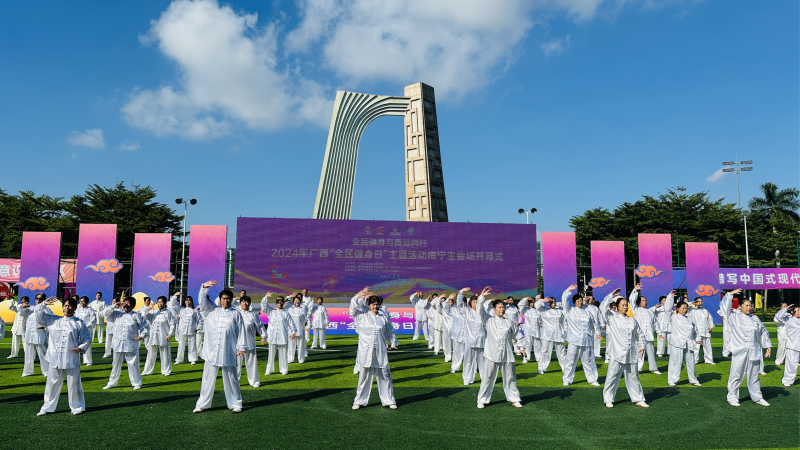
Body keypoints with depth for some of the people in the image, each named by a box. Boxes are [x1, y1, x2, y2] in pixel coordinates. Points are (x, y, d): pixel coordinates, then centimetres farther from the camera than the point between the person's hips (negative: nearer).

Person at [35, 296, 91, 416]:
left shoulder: (79, 323, 0)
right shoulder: (52, 320, 10)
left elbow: (87, 338, 2)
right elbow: (38, 314, 9)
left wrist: (81, 348, -13)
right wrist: (44, 304, -3)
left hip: (71, 359, -3)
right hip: (55, 359, 3)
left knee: (74, 384, 4)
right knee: (52, 383, 12)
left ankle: (77, 407, 17)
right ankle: (48, 407, 27)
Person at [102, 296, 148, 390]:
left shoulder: (136, 316, 4)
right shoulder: (117, 314, 11)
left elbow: (144, 327, 5)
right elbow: (105, 313, 1)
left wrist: (142, 336, -9)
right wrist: (114, 306, -5)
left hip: (131, 346, -3)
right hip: (118, 344, 3)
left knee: (133, 364, 0)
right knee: (116, 364, 15)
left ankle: (136, 383, 10)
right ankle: (112, 382, 29)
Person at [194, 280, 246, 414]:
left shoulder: (236, 314, 8)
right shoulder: (212, 311, 12)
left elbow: (240, 332, 6)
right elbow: (202, 299, 1)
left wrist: (241, 347, -2)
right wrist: (204, 287, -17)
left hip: (228, 353, -1)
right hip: (211, 351, 2)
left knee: (231, 379, 5)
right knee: (208, 379, 9)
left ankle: (235, 404, 15)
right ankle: (202, 404, 20)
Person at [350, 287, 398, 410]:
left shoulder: (384, 318, 7)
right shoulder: (363, 316, 5)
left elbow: (390, 332, 12)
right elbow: (352, 309, -3)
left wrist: (393, 343, -2)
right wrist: (358, 297, -16)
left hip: (380, 353, 1)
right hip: (366, 352, -1)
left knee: (385, 376, 6)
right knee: (364, 377, 6)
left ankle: (389, 400, 18)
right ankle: (359, 401, 19)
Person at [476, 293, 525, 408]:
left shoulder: (509, 321, 9)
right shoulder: (488, 319, 2)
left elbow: (517, 335, 17)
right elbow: (480, 310, -11)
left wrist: (521, 347, 14)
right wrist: (482, 297, -20)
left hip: (507, 354, 3)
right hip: (491, 354, -2)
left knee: (510, 377, 12)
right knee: (487, 377, 1)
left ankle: (514, 399, 26)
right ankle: (482, 400, 11)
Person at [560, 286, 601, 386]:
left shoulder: (587, 312, 17)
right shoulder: (570, 310, 7)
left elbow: (594, 323, 23)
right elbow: (564, 299, -5)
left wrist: (597, 333, 11)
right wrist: (569, 290, -7)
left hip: (587, 341, 3)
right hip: (574, 340, -3)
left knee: (588, 361, 8)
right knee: (571, 361, -1)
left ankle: (592, 379, 20)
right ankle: (567, 380, 9)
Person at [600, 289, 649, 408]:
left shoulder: (632, 321, 14)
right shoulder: (612, 317, 0)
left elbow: (640, 335, 21)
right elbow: (603, 307, -16)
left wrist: (642, 346, 8)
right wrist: (611, 295, -11)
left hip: (631, 355, 4)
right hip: (616, 354, -4)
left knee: (633, 377, 12)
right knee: (612, 377, -2)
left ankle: (638, 399, 23)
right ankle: (608, 400, 8)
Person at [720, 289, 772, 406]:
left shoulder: (755, 319, 13)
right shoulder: (734, 316, 1)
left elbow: (763, 332, 19)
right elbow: (724, 306, -7)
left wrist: (768, 345, 16)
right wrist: (730, 294, -8)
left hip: (754, 352, 4)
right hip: (739, 352, -4)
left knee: (754, 376, 14)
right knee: (736, 375, -1)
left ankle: (757, 397, 26)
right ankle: (732, 397, 8)